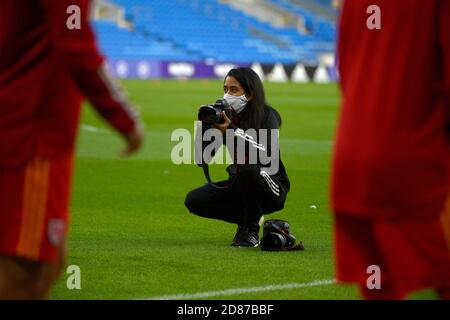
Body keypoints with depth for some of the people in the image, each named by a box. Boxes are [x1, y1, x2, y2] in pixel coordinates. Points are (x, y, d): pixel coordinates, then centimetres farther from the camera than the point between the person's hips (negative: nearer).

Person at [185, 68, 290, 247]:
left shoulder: (267, 116, -15)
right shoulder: (225, 115, -2)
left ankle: (251, 231, -16)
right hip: (240, 185, 5)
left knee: (249, 169, -37)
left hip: (273, 189, -5)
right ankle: (245, 219, 7)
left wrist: (232, 132, -38)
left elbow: (268, 155, -34)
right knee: (194, 200, -12)